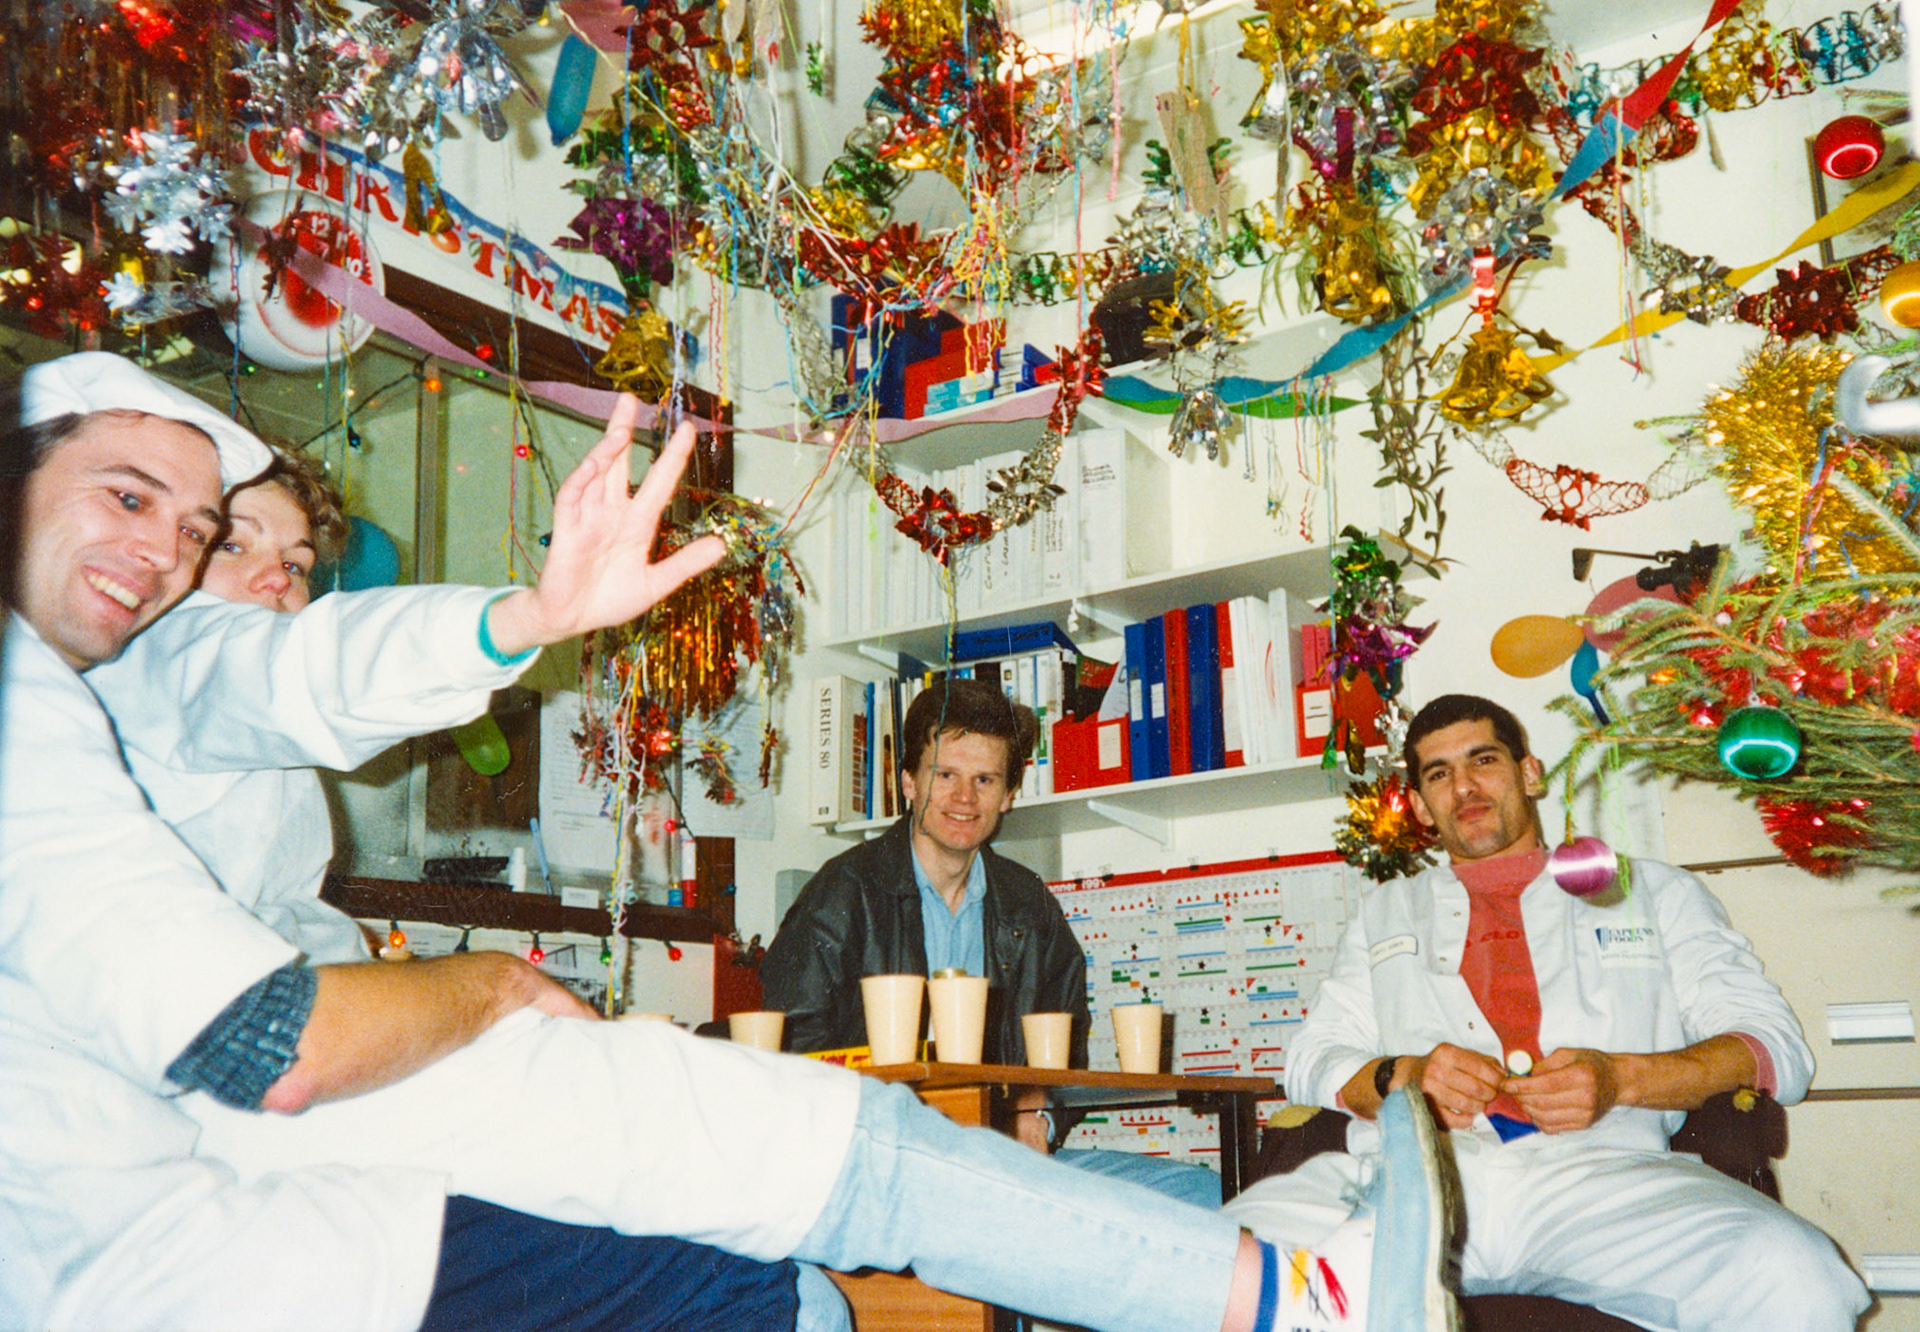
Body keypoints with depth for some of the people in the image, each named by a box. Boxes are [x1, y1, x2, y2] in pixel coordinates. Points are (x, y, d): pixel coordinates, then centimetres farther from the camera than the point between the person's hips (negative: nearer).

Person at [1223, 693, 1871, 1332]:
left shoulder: (1657, 893, 23)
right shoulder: (1383, 912, 29)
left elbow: (1779, 1045, 12)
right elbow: (1312, 1057, 20)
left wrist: (1621, 1078, -7)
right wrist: (1402, 1076, -4)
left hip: (1597, 1165, 0)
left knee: (1793, 1279, -34)